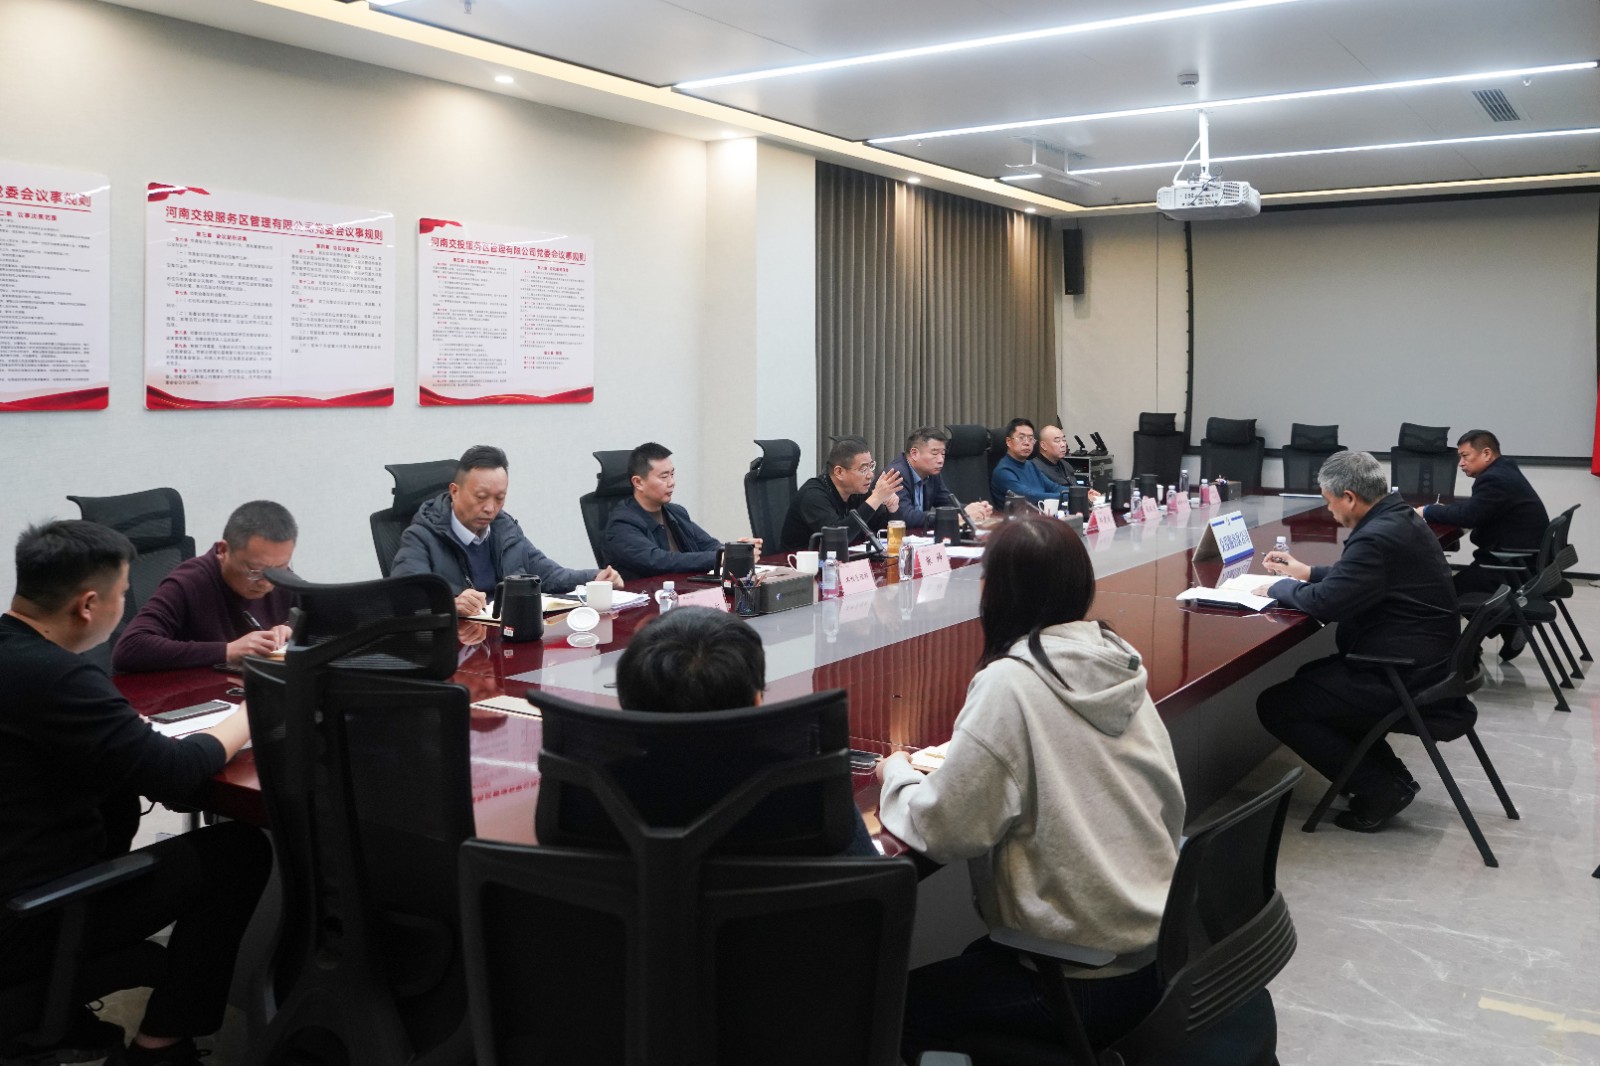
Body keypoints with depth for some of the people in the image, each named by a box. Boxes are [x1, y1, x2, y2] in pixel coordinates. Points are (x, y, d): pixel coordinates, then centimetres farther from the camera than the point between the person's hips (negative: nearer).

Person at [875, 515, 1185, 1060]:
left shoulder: (1010, 683, -20)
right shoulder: (1118, 662, -1)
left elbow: (943, 828, -20)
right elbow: (1168, 800, 8)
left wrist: (897, 775, 1)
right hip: (1158, 947, 7)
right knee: (977, 958, 31)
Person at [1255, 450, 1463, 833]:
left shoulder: (1378, 537, -25)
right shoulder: (1400, 519, 8)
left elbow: (1325, 602, -25)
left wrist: (1278, 588, -7)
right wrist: (1308, 572, 21)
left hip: (1402, 680, -11)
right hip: (1423, 662, 11)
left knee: (1274, 705, -5)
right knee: (1311, 677, 27)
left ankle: (1380, 787, 0)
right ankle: (1389, 775, 23)